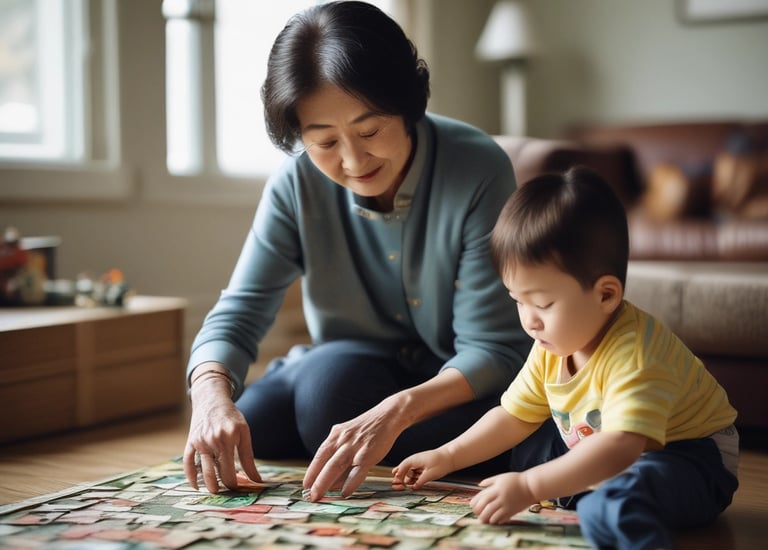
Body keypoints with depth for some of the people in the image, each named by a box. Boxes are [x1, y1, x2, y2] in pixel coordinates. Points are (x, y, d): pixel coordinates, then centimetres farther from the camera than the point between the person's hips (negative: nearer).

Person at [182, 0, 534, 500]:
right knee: (227, 450, -16)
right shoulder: (297, 184, -13)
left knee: (333, 373, -31)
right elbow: (238, 314, -13)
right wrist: (211, 395, -36)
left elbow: (495, 348, -23)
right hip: (346, 374, 5)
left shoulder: (480, 171, -24)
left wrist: (397, 411, -41)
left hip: (454, 389, -4)